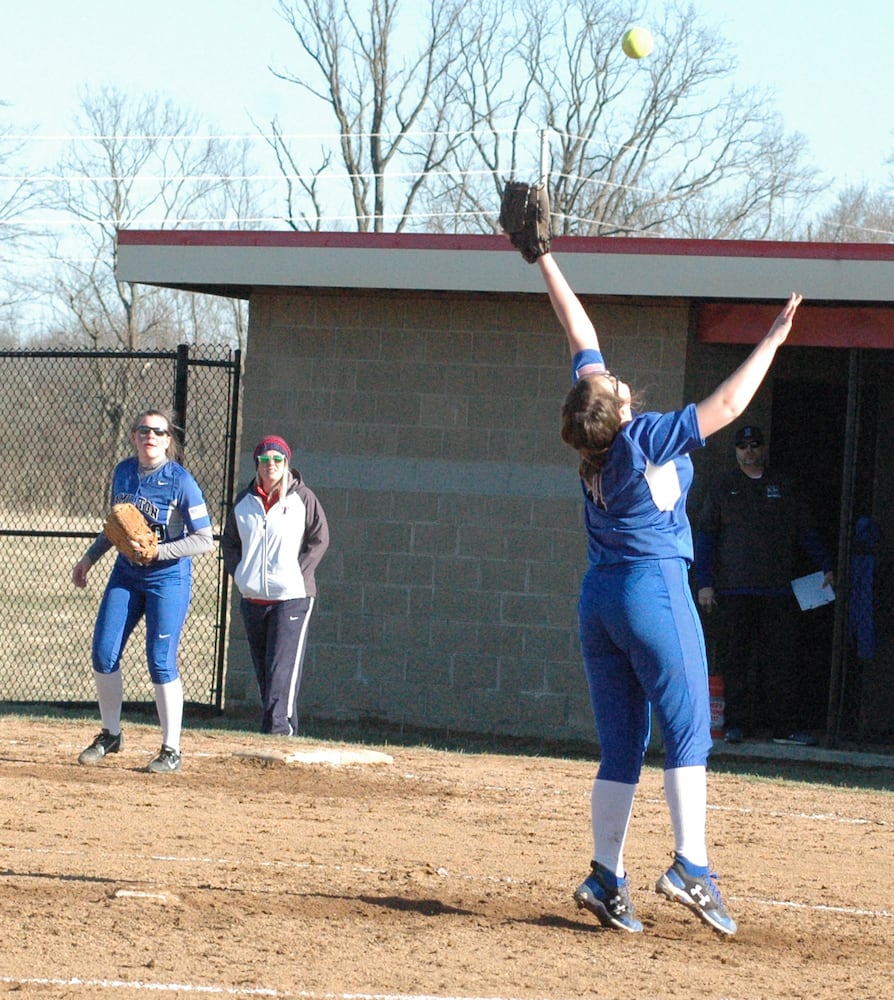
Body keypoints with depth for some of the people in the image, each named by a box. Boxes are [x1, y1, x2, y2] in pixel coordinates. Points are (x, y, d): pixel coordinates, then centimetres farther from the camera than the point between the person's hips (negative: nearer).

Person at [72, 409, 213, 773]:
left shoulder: (180, 482, -15)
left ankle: (171, 750, -1)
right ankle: (110, 735, 19)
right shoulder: (123, 472, 4)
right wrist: (89, 557, 17)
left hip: (168, 578, -6)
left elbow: (204, 538, -15)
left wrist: (156, 552, -22)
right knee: (103, 653, 2)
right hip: (126, 573, 6)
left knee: (161, 661, -9)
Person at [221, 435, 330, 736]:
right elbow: (229, 541, 19)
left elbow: (319, 539, -1)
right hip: (252, 599, 5)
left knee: (283, 668, -15)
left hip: (292, 597, -5)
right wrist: (238, 573, 5)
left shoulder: (302, 497, -2)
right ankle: (286, 729, 18)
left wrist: (299, 574, -8)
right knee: (262, 671, 9)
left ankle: (278, 731, -20)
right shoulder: (245, 501, 10)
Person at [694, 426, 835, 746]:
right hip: (733, 591, -1)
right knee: (734, 661, -1)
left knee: (781, 660, -1)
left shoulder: (784, 486, 14)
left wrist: (826, 567, 4)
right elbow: (705, 536, 7)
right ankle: (736, 724, 5)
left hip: (779, 589, 1)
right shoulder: (723, 488, 9)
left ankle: (786, 726, 1)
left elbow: (806, 531, 15)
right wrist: (704, 583, -1)